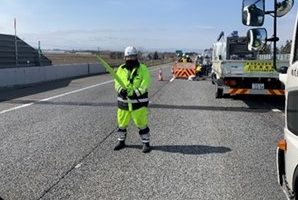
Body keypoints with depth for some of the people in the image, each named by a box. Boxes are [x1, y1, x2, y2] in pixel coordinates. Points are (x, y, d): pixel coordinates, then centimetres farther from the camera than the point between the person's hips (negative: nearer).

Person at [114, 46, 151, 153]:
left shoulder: (143, 69, -6)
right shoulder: (121, 69, 6)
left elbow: (144, 85, -12)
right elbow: (117, 83, 3)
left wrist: (135, 93, -27)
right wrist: (121, 90, -19)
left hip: (139, 102, -4)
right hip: (123, 101, 4)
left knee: (142, 123, 1)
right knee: (121, 123, 15)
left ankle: (146, 143, 18)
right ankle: (121, 141, 35)